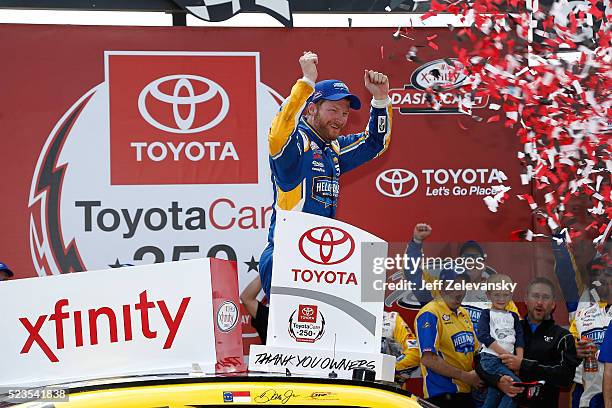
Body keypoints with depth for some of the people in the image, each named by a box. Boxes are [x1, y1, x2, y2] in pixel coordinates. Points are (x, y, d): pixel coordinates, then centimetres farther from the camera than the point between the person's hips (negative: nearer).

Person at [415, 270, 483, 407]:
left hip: (468, 391, 8)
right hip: (443, 394, -8)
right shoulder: (430, 314, -12)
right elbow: (428, 359, -19)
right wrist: (464, 376, -16)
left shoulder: (464, 313, 17)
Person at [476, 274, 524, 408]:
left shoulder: (513, 316, 19)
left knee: (494, 395, 8)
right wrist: (504, 353, -15)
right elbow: (484, 336, -9)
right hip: (491, 358, -6)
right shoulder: (487, 314, 4)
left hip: (507, 361, 6)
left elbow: (519, 339, 11)